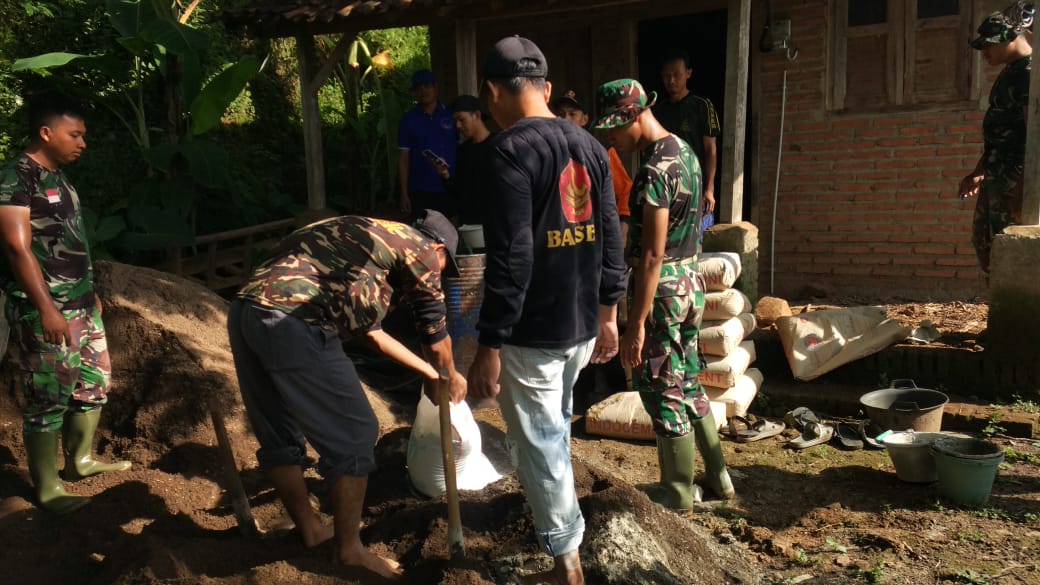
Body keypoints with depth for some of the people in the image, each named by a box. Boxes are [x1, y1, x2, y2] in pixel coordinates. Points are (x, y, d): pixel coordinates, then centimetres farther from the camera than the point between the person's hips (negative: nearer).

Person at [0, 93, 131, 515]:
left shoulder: (57, 176, 14)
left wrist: (89, 291, 23)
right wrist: (47, 308, -24)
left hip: (80, 304, 9)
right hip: (43, 311, -9)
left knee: (95, 383, 17)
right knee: (48, 399, -1)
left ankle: (80, 460, 33)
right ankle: (47, 489, 11)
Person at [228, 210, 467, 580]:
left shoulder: (367, 238, 32)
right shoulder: (418, 248, 8)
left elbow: (370, 330, 40)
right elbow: (434, 331, 15)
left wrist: (428, 371, 48)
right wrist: (449, 378, 34)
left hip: (245, 311, 10)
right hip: (291, 323, -10)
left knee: (280, 437, 21)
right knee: (354, 435, 5)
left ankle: (310, 529, 38)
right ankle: (349, 548, 17)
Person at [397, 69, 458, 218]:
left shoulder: (451, 115, 4)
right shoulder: (408, 119, 4)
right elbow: (403, 158, 4)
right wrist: (404, 193, -2)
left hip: (450, 189, 0)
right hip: (420, 192, 0)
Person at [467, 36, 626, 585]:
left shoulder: (510, 149, -17)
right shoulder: (589, 145, 6)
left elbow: (510, 259, -22)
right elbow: (610, 239, 10)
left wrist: (489, 345, -17)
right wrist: (606, 313, 18)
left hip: (532, 332, -8)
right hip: (582, 324, 8)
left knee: (540, 442, 7)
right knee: (555, 427, 27)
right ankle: (557, 514, 48)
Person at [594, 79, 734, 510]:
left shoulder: (655, 170, -21)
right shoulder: (683, 150, 10)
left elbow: (652, 256, -23)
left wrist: (636, 325, -21)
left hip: (663, 288, -10)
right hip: (690, 280, 10)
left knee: (662, 392, 4)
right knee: (687, 382, 20)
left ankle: (678, 494, 20)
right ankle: (717, 476, 33)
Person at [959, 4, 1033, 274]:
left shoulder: (1028, 73, -14)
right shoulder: (1010, 73, 16)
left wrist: (1024, 186, -24)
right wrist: (978, 172, 24)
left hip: (1015, 178, -10)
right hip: (996, 176, 10)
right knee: (983, 238, 15)